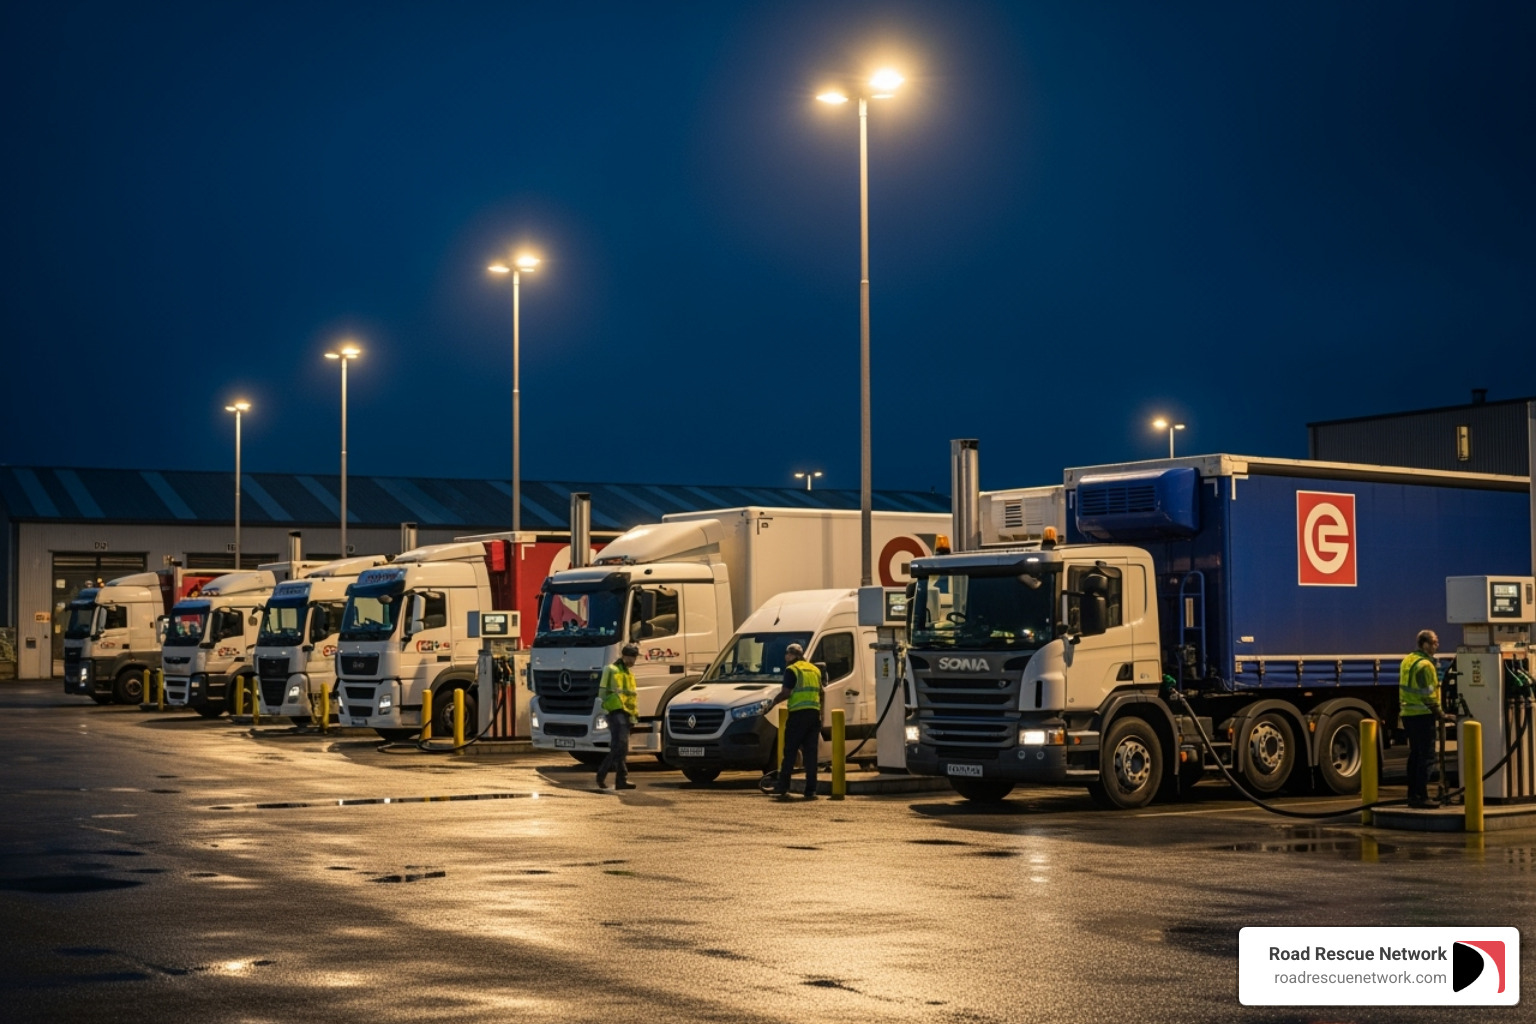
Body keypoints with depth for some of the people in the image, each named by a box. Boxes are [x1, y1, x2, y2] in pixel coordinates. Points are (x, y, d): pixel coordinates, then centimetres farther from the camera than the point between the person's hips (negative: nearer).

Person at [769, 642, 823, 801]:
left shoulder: (792, 670, -4)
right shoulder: (815, 670, 17)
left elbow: (785, 693, -10)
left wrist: (773, 703, 6)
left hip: (798, 714, -6)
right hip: (814, 713, 6)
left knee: (790, 752, 0)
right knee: (810, 753, 6)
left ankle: (782, 788, -1)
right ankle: (811, 790, 2)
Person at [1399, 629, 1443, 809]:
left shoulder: (1408, 661, 13)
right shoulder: (1425, 664, -15)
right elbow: (1428, 694, -17)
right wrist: (1438, 713, -9)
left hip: (1408, 714, 9)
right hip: (1423, 715, -9)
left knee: (1415, 755, 14)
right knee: (1426, 757, -6)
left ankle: (1413, 795, 17)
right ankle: (1421, 797, -8)